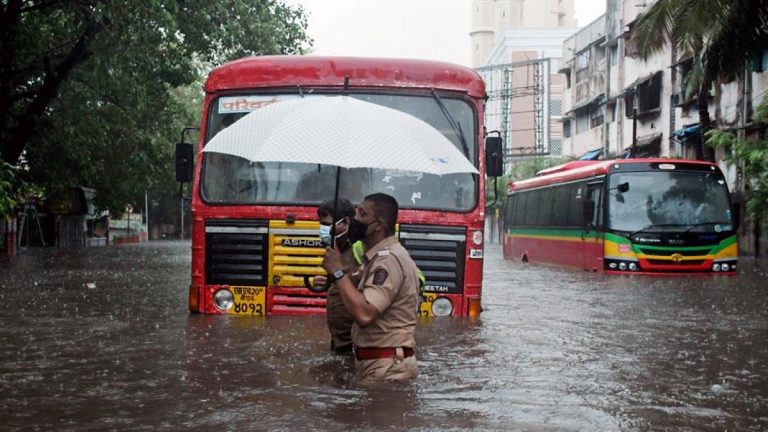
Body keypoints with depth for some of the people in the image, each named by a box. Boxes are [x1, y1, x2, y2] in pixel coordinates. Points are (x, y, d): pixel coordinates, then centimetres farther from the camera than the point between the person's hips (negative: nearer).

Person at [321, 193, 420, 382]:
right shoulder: (379, 257, 16)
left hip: (386, 368, -10)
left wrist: (338, 271, -19)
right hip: (377, 364, 10)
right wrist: (333, 280, 12)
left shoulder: (389, 259, -17)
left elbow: (364, 314, -28)